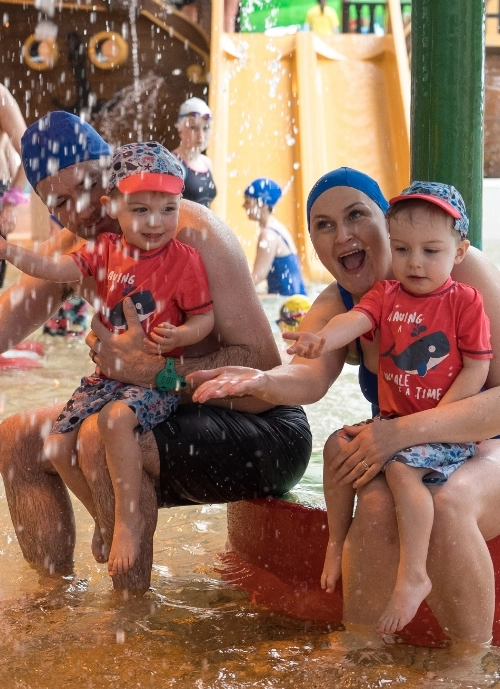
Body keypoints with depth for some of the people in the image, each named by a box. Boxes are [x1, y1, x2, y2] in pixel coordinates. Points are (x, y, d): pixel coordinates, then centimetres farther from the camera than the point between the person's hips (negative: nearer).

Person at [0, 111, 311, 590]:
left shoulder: (194, 233, -20)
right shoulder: (73, 251, 4)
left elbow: (261, 367, -26)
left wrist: (154, 371, -34)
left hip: (266, 435, -8)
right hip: (165, 419, 8)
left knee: (102, 437, -32)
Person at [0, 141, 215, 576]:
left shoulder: (185, 260, -9)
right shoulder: (105, 251, 3)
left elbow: (204, 317, -7)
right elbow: (55, 270, -6)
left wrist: (181, 335, -28)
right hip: (108, 373, 6)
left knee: (116, 417, -36)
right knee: (58, 444, -2)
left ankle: (128, 520, -19)